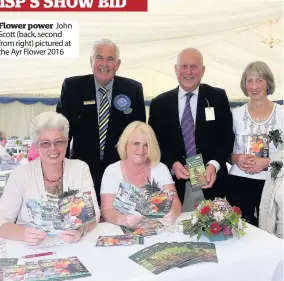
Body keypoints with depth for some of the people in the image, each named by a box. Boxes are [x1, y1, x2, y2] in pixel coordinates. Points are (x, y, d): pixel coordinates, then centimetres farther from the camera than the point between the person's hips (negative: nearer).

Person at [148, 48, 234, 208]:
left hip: (210, 182, 0)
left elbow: (227, 137, -1)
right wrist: (172, 164, -14)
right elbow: (156, 142, 3)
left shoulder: (218, 97, 2)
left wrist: (214, 164, -17)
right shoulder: (160, 103, 4)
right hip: (174, 183, 0)